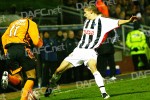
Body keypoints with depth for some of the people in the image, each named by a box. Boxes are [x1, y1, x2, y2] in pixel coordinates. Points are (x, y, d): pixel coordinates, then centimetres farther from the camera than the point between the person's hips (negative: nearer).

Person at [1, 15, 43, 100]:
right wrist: (40, 43, 22)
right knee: (31, 76, 5)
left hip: (9, 51, 5)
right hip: (22, 48, -5)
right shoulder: (31, 23, 11)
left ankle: (8, 77, -21)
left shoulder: (14, 23, 29)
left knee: (18, 80, 12)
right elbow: (36, 41, 0)